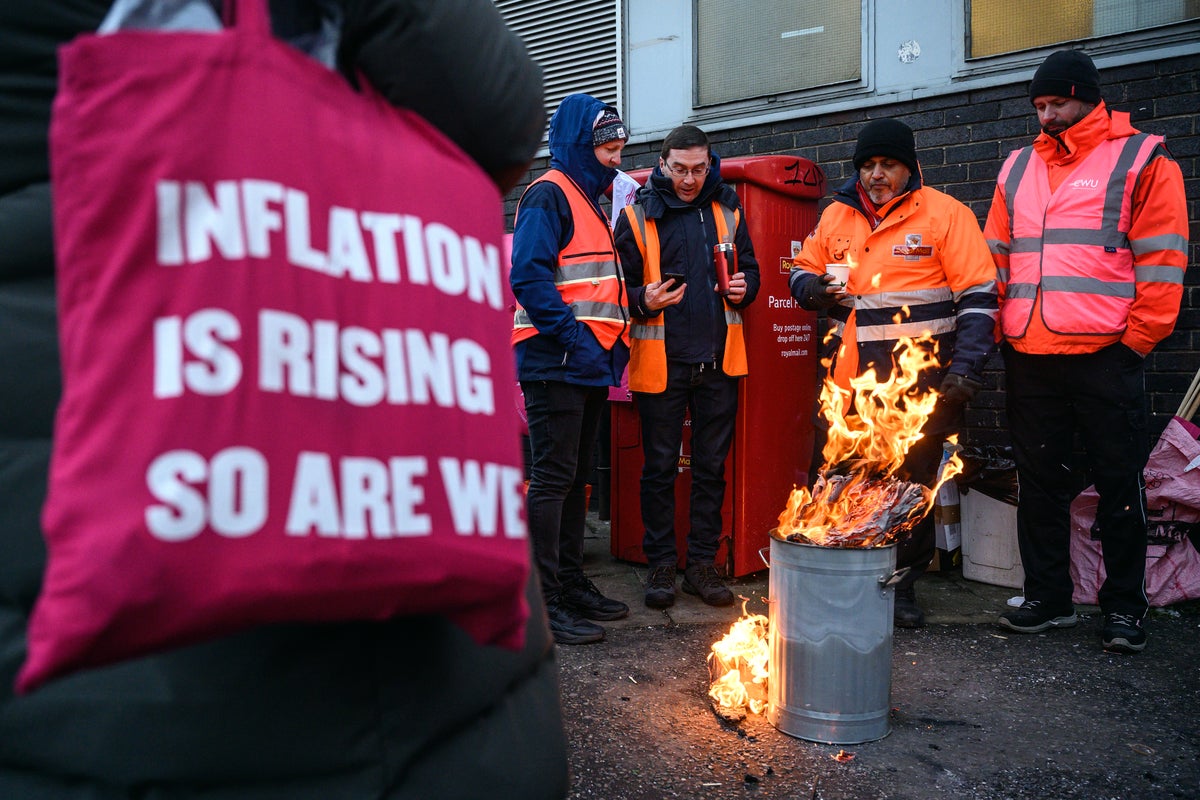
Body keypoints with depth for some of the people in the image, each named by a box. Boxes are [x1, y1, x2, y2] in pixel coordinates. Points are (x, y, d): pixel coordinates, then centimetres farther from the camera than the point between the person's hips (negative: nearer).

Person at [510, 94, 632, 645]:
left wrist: (611, 342, 13)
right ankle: (543, 603, 0)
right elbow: (528, 276, -20)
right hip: (555, 364, -10)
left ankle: (571, 584, 24)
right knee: (552, 478, -7)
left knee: (576, 477, 14)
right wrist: (573, 337, -23)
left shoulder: (592, 201, 22)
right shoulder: (550, 195, -8)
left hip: (589, 366, 10)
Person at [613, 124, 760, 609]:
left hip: (717, 360, 3)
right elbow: (622, 286, 0)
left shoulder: (726, 211, 9)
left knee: (712, 465, 9)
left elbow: (750, 269, 18)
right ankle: (661, 565, 18)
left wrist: (743, 288, -4)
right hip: (660, 361, -3)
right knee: (660, 467, 5)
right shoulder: (637, 215, 0)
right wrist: (644, 301, -21)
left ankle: (703, 563, 21)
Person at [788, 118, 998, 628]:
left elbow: (978, 297, -4)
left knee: (913, 485, 7)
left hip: (919, 387, -3)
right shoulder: (835, 216, 11)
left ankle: (903, 585, 23)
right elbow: (802, 271, 23)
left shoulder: (945, 214, -1)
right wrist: (813, 289, -1)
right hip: (846, 380, 4)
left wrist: (965, 368, -13)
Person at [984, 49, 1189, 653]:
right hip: (1028, 358, 5)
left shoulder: (1141, 160, 3)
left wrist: (1138, 339, -9)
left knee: (1119, 484, 4)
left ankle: (1124, 607, 17)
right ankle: (1048, 598, 21)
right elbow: (997, 258, 18)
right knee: (1038, 481, 9)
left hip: (1106, 355, -4)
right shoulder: (1018, 168, 17)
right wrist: (1000, 332, 9)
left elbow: (1162, 261, -3)